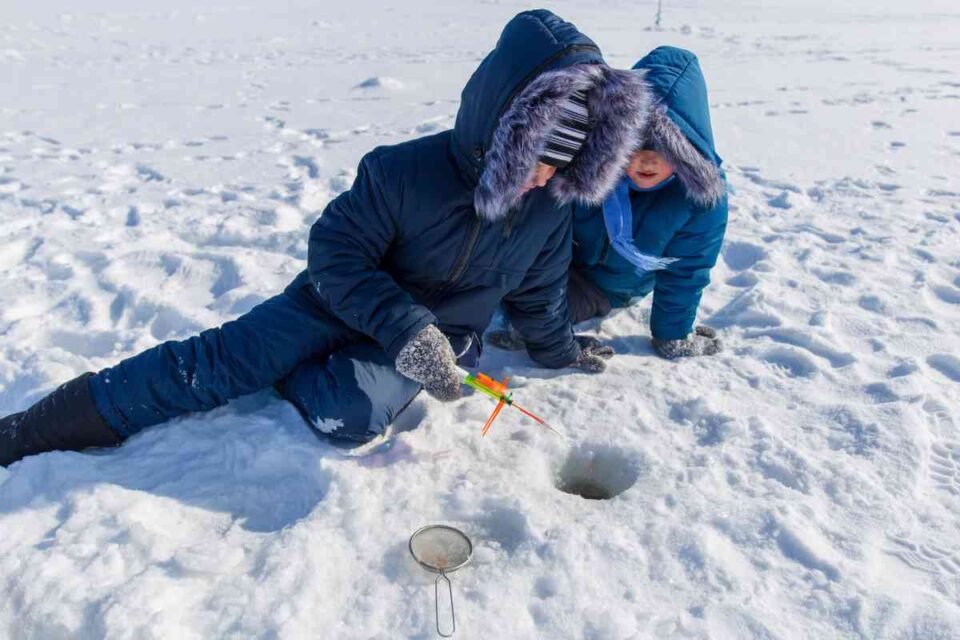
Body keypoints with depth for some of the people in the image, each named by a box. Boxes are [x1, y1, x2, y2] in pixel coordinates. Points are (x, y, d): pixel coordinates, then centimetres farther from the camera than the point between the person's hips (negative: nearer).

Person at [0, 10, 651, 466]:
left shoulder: (551, 206, -10)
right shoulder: (402, 172, -24)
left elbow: (539, 292, 7)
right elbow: (337, 253, -20)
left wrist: (561, 351, 19)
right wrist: (404, 329, -32)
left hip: (440, 334, 3)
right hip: (345, 304, -2)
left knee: (349, 413, -26)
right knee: (215, 360, -14)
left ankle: (267, 367, 5)